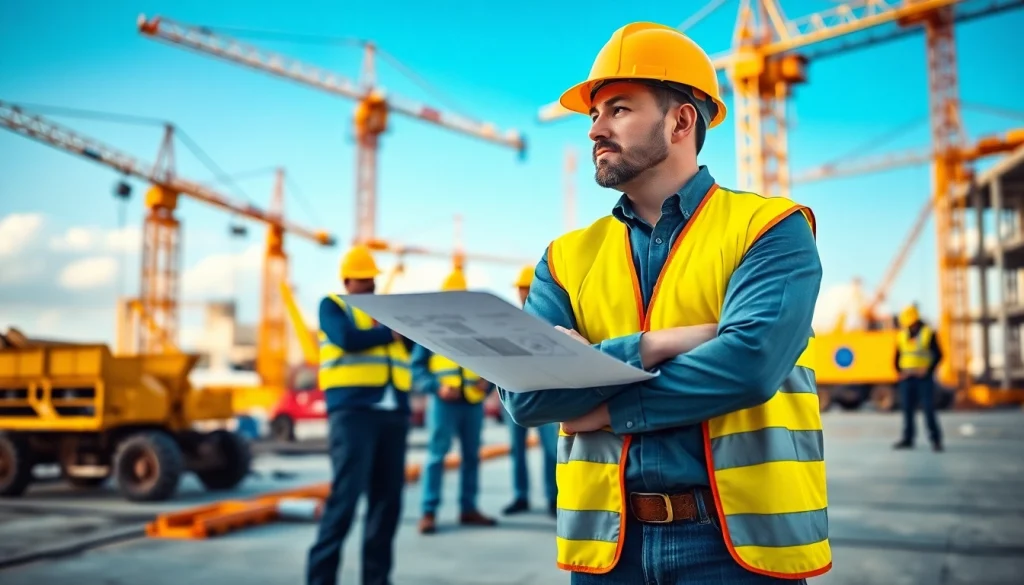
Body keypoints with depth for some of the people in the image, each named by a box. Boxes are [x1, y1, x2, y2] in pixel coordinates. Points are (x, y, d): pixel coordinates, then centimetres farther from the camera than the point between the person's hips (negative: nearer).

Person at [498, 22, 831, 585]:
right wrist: (658, 344, -17)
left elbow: (749, 363, -21)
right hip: (607, 540, 4)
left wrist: (605, 405, -11)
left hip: (737, 537, -3)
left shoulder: (770, 228, -4)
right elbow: (523, 392, -7)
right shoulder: (568, 257, 6)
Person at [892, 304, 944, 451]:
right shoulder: (901, 336, 11)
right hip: (906, 378, 5)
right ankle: (908, 439, 12)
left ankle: (936, 439, 0)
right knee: (907, 409, 6)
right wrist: (899, 372, 1)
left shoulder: (929, 334, -3)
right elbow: (897, 357, 15)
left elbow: (938, 355, -6)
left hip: (923, 377, -5)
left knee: (928, 409, -6)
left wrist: (927, 371, -13)